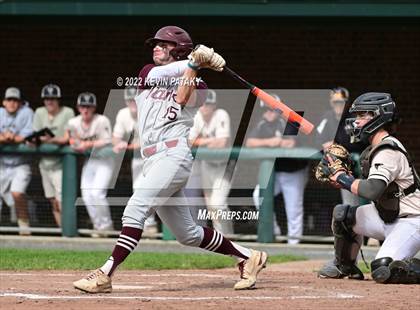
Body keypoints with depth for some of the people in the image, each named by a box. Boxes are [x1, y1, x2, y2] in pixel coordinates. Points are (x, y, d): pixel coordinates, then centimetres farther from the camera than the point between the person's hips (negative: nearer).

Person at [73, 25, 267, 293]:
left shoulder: (196, 85, 8)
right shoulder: (148, 72, 19)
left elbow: (182, 98, -13)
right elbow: (154, 75, -4)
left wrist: (194, 66, -12)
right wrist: (194, 60, -11)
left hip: (174, 155, -7)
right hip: (153, 161, 7)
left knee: (135, 209, -23)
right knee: (187, 234, 10)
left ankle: (104, 275, -28)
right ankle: (248, 257, 21)